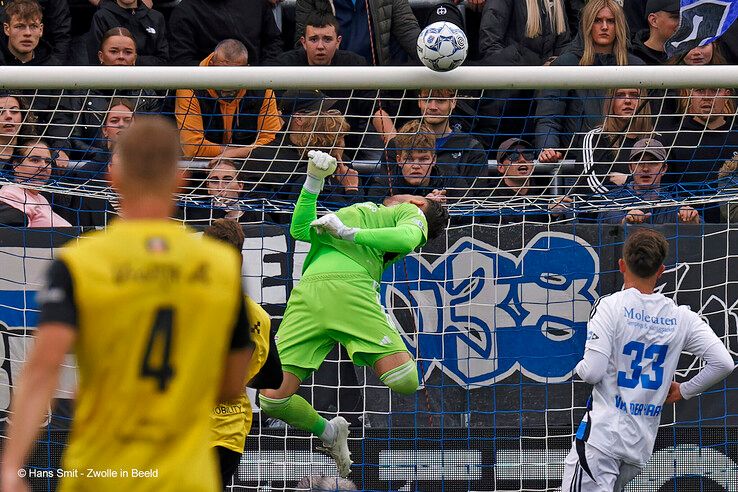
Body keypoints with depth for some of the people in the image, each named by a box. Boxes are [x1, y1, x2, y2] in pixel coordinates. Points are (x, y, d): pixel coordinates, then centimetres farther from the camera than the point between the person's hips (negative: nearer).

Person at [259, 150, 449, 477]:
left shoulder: (411, 215, 22)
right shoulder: (356, 213, 40)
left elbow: (407, 238, -1)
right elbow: (301, 230, 35)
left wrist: (348, 233, -6)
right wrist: (314, 181, 28)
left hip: (352, 288, -5)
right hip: (309, 291, 5)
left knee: (404, 382, -23)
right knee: (273, 399, -10)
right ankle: (329, 432, 19)